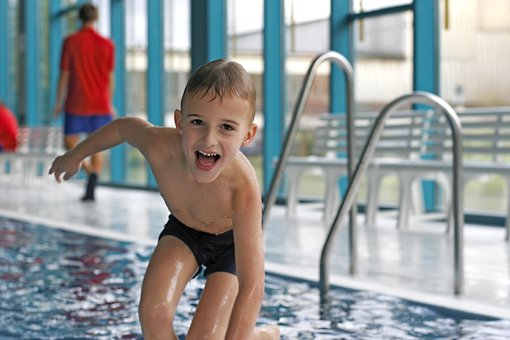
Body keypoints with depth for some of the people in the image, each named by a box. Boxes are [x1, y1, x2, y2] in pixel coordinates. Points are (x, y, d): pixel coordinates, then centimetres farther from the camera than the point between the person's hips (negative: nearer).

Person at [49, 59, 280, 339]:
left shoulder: (243, 188, -43)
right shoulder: (159, 144, -33)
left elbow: (252, 287, -45)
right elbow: (124, 127, -6)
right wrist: (75, 155, 10)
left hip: (233, 240, -3)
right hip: (182, 229, 3)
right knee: (153, 314, -19)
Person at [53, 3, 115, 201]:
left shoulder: (70, 42, -4)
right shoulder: (107, 44, 1)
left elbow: (64, 74, -3)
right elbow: (110, 77, 3)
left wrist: (59, 101, 6)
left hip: (76, 104, -2)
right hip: (101, 104, 2)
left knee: (70, 143, 11)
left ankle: (90, 170, -15)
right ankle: (90, 190, -2)